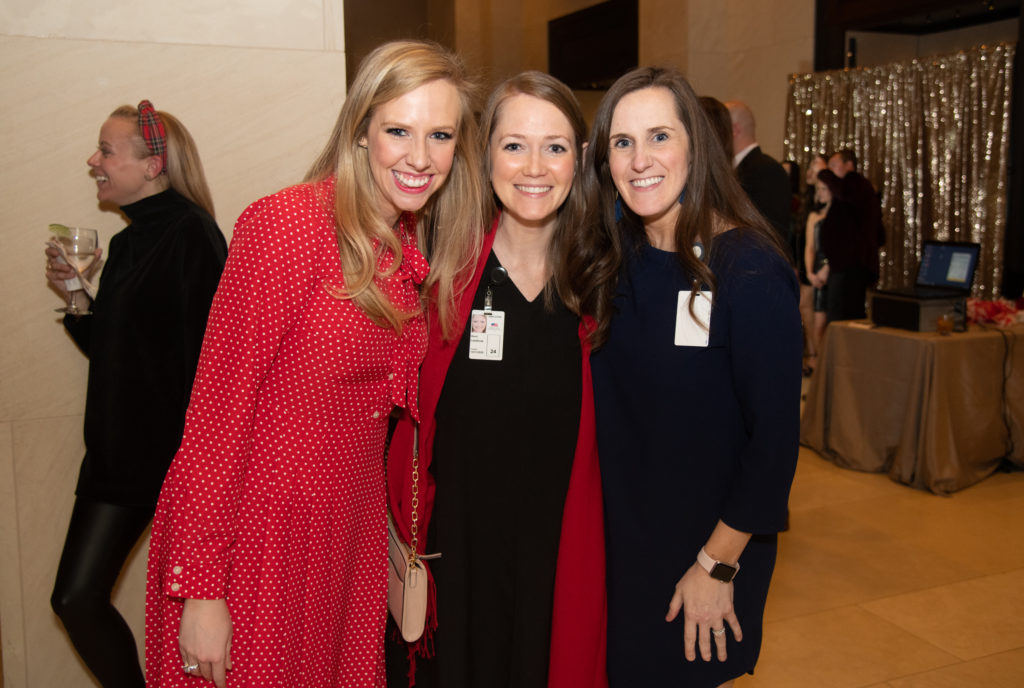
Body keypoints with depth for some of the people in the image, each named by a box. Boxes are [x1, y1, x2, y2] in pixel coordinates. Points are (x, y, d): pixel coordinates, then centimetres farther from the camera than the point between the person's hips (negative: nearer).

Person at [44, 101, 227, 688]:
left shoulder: (190, 232, -14)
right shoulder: (127, 243, 13)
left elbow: (207, 352, -21)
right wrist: (76, 295, 5)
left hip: (177, 448, -8)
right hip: (120, 446, 9)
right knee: (76, 597, 8)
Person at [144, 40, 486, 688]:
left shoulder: (414, 247, 5)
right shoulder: (287, 223, -17)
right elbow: (218, 410, -17)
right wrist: (200, 589, -17)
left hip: (352, 536, 7)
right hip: (257, 532, -6)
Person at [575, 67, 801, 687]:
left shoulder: (750, 270, -19)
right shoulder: (611, 262, -2)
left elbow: (775, 435, -18)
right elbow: (606, 410, 6)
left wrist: (717, 564, -14)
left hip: (711, 544, -5)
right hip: (620, 539, 5)